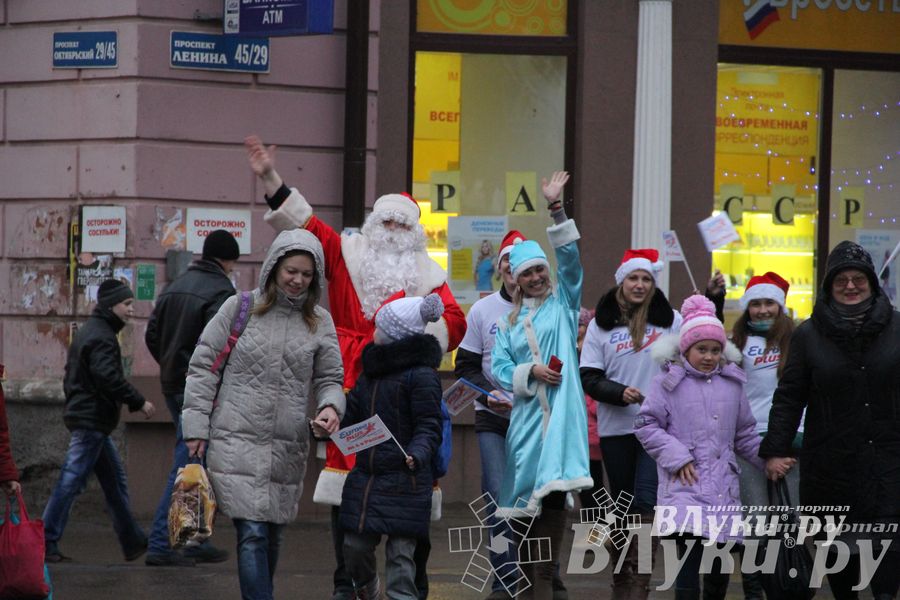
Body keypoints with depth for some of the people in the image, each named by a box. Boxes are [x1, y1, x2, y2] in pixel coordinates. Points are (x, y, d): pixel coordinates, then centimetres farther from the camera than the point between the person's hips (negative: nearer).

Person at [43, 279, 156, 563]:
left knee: (115, 481, 14)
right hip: (92, 421, -11)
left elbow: (72, 375, 23)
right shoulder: (101, 336, -15)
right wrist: (138, 402, -18)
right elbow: (109, 377, -25)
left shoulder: (88, 331, 18)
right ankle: (46, 543, -6)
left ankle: (133, 542, 19)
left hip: (83, 415, 11)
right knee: (71, 481, -8)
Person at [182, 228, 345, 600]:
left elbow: (329, 379, 12)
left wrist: (330, 407, -12)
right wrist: (196, 427, -3)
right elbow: (203, 367, 3)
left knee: (272, 538, 12)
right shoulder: (240, 308, 1)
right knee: (253, 535, -14)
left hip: (288, 449, 4)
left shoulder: (320, 323, 9)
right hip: (237, 442, -4)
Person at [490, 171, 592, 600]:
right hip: (526, 415, 3)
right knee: (526, 495, 2)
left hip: (560, 412, -3)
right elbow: (498, 367, 9)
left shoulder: (563, 303, 12)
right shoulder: (509, 321, 18)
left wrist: (556, 209, -10)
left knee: (553, 495, -16)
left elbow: (570, 260, -1)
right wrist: (530, 372, -10)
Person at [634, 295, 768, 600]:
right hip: (684, 483, -5)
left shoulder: (732, 383, 13)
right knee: (690, 550, -18)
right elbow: (645, 425, -2)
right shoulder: (669, 382, 0)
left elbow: (745, 434, 21)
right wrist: (676, 457, -10)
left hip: (722, 482, 5)